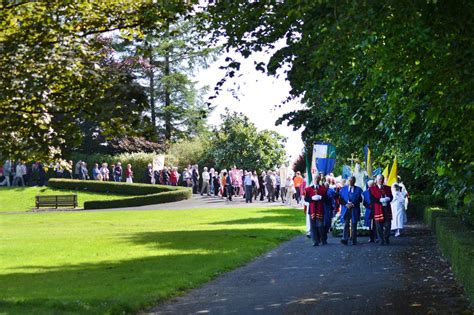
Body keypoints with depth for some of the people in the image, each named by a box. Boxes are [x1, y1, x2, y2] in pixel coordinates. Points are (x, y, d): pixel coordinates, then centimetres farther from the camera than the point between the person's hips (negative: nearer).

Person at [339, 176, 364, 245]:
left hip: (354, 210, 0)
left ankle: (354, 240, 6)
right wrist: (346, 204, -9)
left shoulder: (358, 189, 8)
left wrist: (353, 204, -11)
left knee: (354, 225, 2)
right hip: (346, 209, 0)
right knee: (346, 224, -9)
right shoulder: (343, 189, 12)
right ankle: (345, 239, -17)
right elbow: (340, 199, 6)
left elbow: (360, 199, 1)